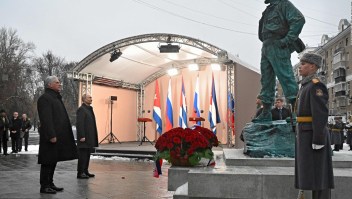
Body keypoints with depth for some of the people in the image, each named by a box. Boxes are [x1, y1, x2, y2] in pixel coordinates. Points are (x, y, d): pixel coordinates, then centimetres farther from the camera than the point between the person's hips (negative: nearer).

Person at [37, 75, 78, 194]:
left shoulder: (56, 98, 21)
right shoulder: (45, 98, -11)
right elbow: (46, 119, -19)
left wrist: (60, 136, 19)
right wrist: (51, 135, -24)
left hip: (58, 136, 10)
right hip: (51, 137, -10)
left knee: (53, 161, 13)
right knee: (48, 161, -3)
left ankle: (50, 184, 21)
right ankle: (44, 186, 4)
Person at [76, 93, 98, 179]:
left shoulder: (89, 109, 18)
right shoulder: (81, 109, -11)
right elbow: (79, 124, -19)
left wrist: (93, 137, 17)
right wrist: (82, 136, -23)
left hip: (89, 138, 9)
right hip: (84, 137, -9)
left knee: (87, 155, 13)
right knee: (83, 155, -5)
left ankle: (85, 171, 20)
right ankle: (80, 173, 0)